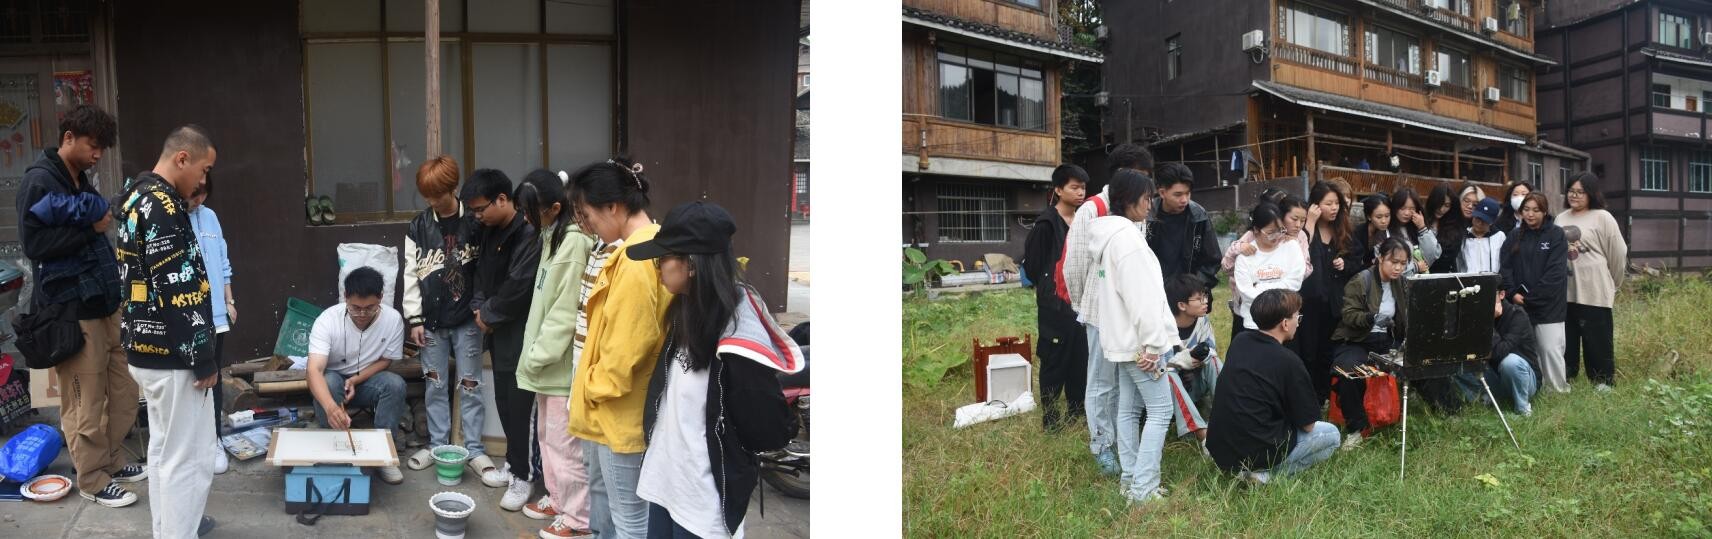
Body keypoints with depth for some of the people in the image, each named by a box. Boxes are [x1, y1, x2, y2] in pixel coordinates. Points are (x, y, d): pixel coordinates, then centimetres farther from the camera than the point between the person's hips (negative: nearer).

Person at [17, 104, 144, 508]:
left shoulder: (81, 181, 15)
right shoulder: (39, 181, -11)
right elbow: (34, 243, -19)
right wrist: (91, 228, -16)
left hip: (105, 305, 8)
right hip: (71, 312, -8)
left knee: (123, 392, 13)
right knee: (86, 403, 1)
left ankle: (112, 461, 28)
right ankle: (93, 480, 12)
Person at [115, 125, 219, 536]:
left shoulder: (137, 196, 12)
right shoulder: (163, 205, -20)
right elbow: (177, 290, -23)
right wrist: (203, 358, -17)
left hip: (146, 347, 11)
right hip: (172, 353, -11)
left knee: (164, 446, 22)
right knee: (190, 457, -3)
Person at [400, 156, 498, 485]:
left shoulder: (475, 223, -6)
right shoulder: (418, 227, 1)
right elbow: (411, 274, 2)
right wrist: (414, 318, -2)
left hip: (467, 320, -2)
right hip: (431, 321, 2)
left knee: (470, 386, 2)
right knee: (435, 386, 11)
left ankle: (475, 452, 10)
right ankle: (437, 445, 24)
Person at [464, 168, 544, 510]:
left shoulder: (529, 234, -20)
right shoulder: (490, 231, 10)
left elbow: (519, 287, -23)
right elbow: (482, 272, 18)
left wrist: (488, 314, -10)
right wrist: (479, 307, 1)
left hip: (521, 334, -9)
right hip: (498, 330, 9)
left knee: (520, 405, -2)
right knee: (503, 401, 16)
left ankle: (524, 476, 9)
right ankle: (513, 463, 30)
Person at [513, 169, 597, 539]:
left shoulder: (575, 243, -20)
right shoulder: (553, 237, 11)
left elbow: (567, 311, -21)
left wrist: (537, 355, -15)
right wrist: (534, 351, 14)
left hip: (564, 361, -10)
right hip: (548, 357, 10)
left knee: (564, 440, 0)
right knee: (546, 433, 20)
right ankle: (557, 498, 36)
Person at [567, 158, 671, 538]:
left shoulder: (636, 260, -24)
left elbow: (628, 344, -25)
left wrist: (595, 386, -9)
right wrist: (594, 384, 16)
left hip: (622, 408, -11)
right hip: (612, 403, 11)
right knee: (601, 487, 26)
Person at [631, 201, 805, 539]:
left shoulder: (739, 336, -24)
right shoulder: (686, 312, 2)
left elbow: (772, 431, -18)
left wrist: (721, 442, -2)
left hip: (705, 498, -8)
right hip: (664, 479, 8)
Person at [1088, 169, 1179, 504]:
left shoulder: (1111, 235, 15)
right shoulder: (1128, 236, -17)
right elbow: (1141, 295, -21)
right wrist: (1152, 343, -19)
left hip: (1123, 338, 10)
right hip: (1138, 340, -10)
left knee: (1128, 409, 11)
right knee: (1160, 410, -7)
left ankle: (1130, 481, 17)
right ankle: (1143, 490, -8)